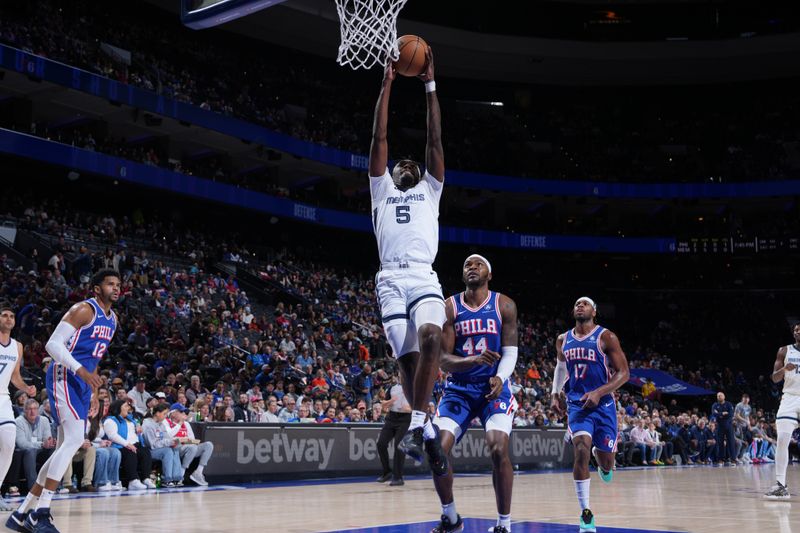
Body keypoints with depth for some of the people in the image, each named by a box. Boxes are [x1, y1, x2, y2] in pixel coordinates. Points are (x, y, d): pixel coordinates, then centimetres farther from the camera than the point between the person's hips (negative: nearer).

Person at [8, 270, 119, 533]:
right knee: (75, 438, -23)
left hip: (82, 383, 9)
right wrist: (81, 370, -30)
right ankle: (41, 512, -20)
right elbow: (53, 344, -19)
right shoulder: (84, 309, -11)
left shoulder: (112, 319, 16)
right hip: (64, 377, -9)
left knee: (67, 447, 7)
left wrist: (93, 392, 20)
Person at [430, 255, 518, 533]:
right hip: (459, 389, 2)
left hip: (494, 387, -1)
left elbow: (510, 351, -3)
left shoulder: (504, 305, -2)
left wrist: (500, 378, -23)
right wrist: (474, 360, -27)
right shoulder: (449, 307, -2)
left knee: (498, 449, -22)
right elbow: (444, 359, -7)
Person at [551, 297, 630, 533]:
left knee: (606, 464, 6)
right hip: (577, 404, 1)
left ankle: (600, 455, 48)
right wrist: (555, 393, 11)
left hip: (603, 404, -1)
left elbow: (623, 373, -9)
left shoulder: (606, 337, -7)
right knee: (582, 450, -23)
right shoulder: (563, 340, 6)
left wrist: (599, 392, -22)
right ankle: (586, 514, -15)